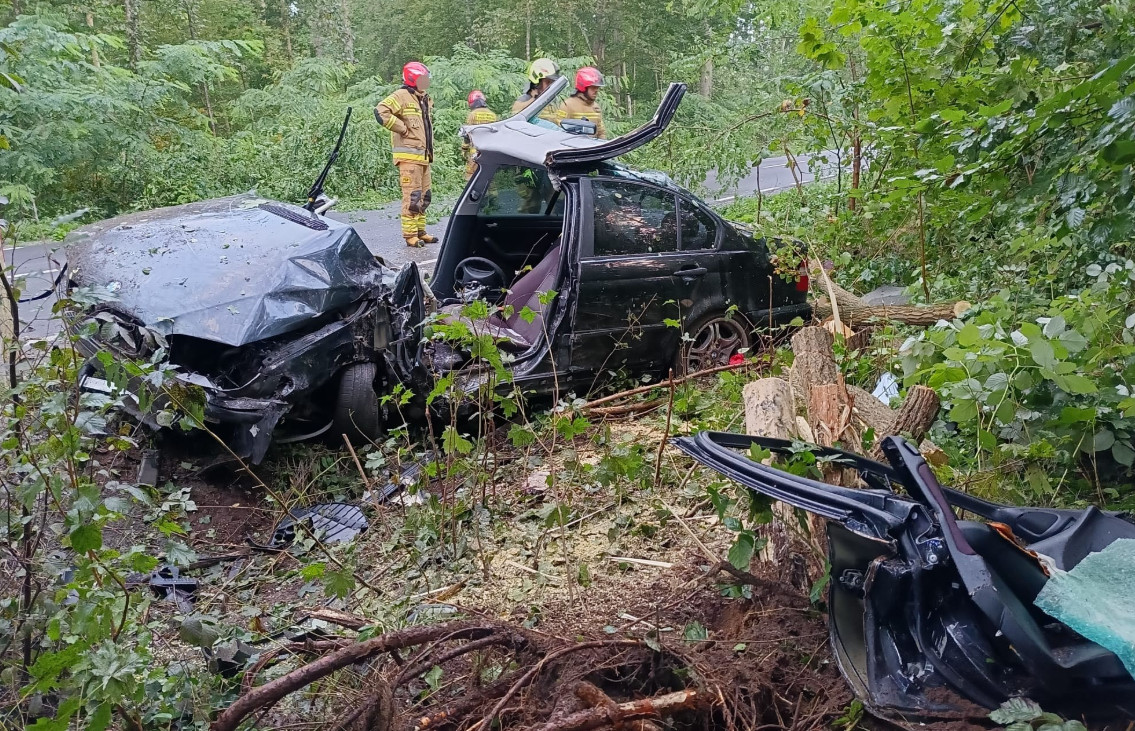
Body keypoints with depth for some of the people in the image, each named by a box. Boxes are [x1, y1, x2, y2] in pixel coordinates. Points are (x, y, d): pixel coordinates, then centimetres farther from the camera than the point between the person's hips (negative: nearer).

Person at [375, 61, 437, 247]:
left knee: (424, 196, 13)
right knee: (412, 196, -10)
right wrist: (402, 128, -16)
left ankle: (420, 231, 21)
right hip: (408, 156, -9)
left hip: (423, 156, 9)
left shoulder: (425, 100, 19)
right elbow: (381, 112, -21)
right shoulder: (402, 96, -8)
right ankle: (410, 235, -7)